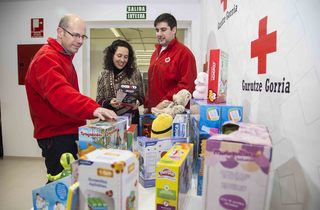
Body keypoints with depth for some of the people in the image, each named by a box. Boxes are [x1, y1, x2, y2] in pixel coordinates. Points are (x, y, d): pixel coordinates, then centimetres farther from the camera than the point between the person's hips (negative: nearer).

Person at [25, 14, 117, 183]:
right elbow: (59, 92, -35)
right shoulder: (47, 58, -17)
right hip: (56, 136, -10)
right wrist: (92, 108, -49)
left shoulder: (63, 57, 16)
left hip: (69, 131, 10)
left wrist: (92, 108, 19)